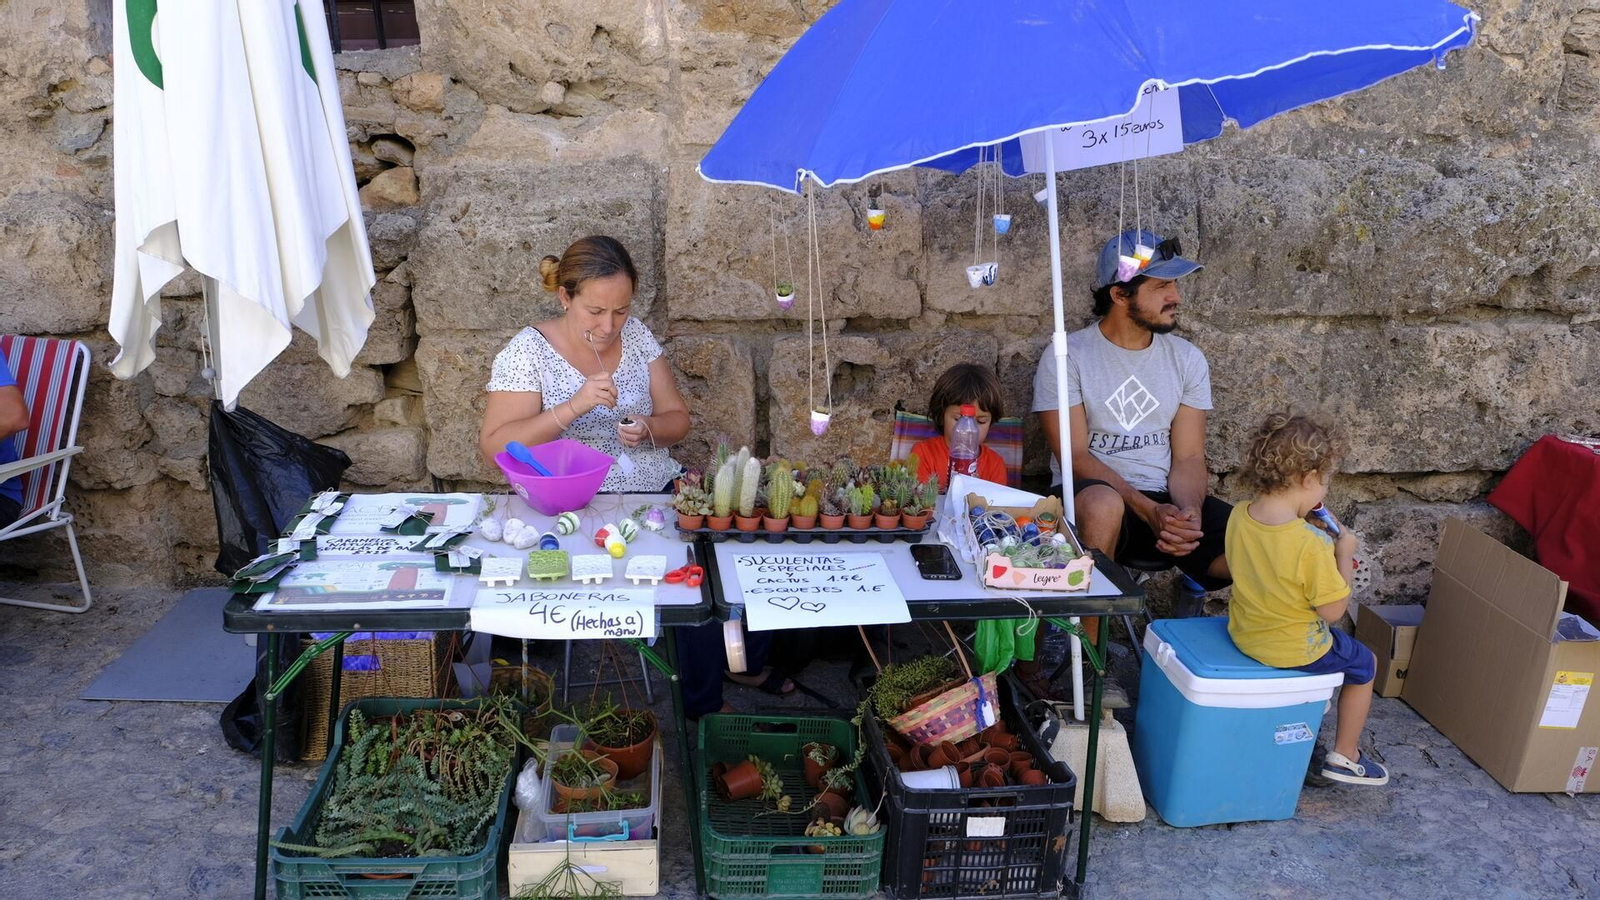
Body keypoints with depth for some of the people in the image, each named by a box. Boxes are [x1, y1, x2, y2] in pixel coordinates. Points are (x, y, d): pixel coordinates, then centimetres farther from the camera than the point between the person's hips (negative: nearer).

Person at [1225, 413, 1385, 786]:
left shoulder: (1238, 516, -11)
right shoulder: (1312, 543, -31)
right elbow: (1333, 610, -21)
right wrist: (1344, 556, -12)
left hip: (1243, 633, 7)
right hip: (1294, 650, -7)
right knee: (1364, 664, 23)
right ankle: (1344, 756, 32)